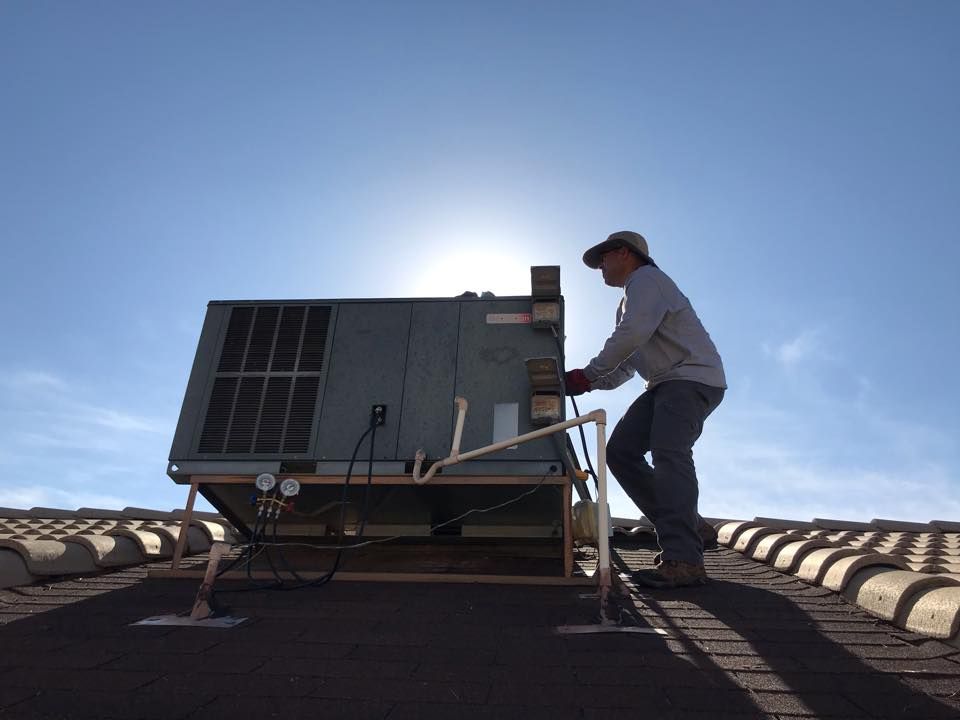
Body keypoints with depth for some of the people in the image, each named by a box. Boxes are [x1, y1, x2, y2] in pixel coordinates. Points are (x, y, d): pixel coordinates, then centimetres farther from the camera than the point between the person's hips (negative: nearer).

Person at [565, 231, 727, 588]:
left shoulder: (646, 279, -4)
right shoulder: (631, 298, 28)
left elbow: (633, 333, -22)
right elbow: (625, 365, 24)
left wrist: (587, 374, -15)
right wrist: (589, 383, 8)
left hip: (693, 378, -10)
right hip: (665, 384, 10)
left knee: (668, 452, -26)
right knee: (620, 450, -1)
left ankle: (683, 560, -30)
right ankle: (689, 528, 3)